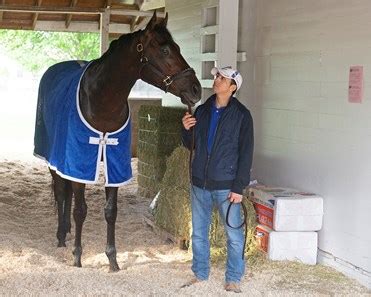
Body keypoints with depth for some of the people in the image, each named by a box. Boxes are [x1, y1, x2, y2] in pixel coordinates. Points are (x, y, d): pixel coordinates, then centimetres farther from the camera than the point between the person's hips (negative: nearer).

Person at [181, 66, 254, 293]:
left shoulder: (241, 115, -7)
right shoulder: (202, 111, 7)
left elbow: (246, 154, -9)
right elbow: (191, 145, 16)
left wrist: (239, 187, -13)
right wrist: (186, 129, -6)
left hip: (226, 186, -5)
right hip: (200, 183, 5)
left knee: (234, 234, 3)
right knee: (199, 233, 14)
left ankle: (233, 279, 17)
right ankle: (200, 274, 29)